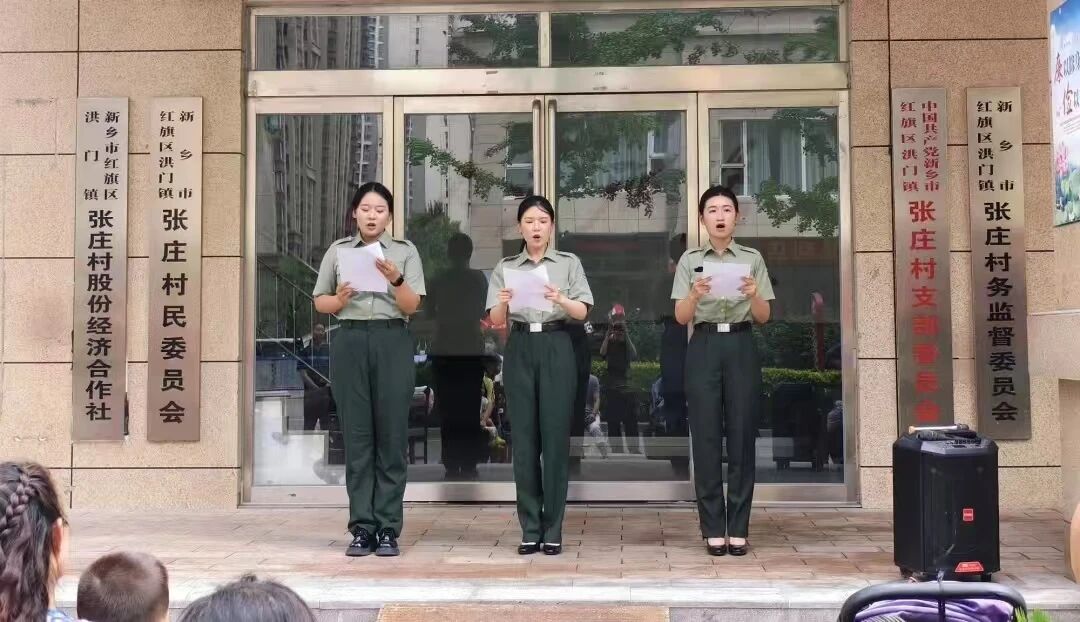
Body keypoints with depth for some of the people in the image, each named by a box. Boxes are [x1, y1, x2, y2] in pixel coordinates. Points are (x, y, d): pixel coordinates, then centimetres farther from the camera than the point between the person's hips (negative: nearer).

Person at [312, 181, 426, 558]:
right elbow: (319, 302, 13)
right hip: (350, 341, 1)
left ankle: (388, 529, 3)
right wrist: (340, 299, -8)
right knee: (357, 436, 0)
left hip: (392, 342, -1)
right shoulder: (338, 251, 12)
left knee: (392, 435, -2)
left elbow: (412, 306, 2)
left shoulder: (405, 251, 9)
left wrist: (396, 280, -17)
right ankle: (362, 528, 5)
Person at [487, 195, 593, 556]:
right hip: (520, 350, 2)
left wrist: (561, 300, -24)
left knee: (555, 438, -2)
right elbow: (496, 321, 4)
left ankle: (553, 530, 5)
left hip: (556, 349, -1)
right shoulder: (505, 267, 11)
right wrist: (503, 303, -18)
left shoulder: (569, 263, 7)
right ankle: (530, 530, 9)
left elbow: (582, 312, -3)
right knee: (524, 440, 2)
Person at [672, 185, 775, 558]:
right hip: (704, 348, 0)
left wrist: (753, 294, -13)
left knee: (742, 436, 0)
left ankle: (738, 528, 7)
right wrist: (695, 294, -16)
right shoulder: (689, 261, 8)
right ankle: (713, 528, 5)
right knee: (706, 437, -1)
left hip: (741, 347, 1)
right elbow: (681, 317, 4)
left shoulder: (752, 259, 10)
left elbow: (764, 317, 8)